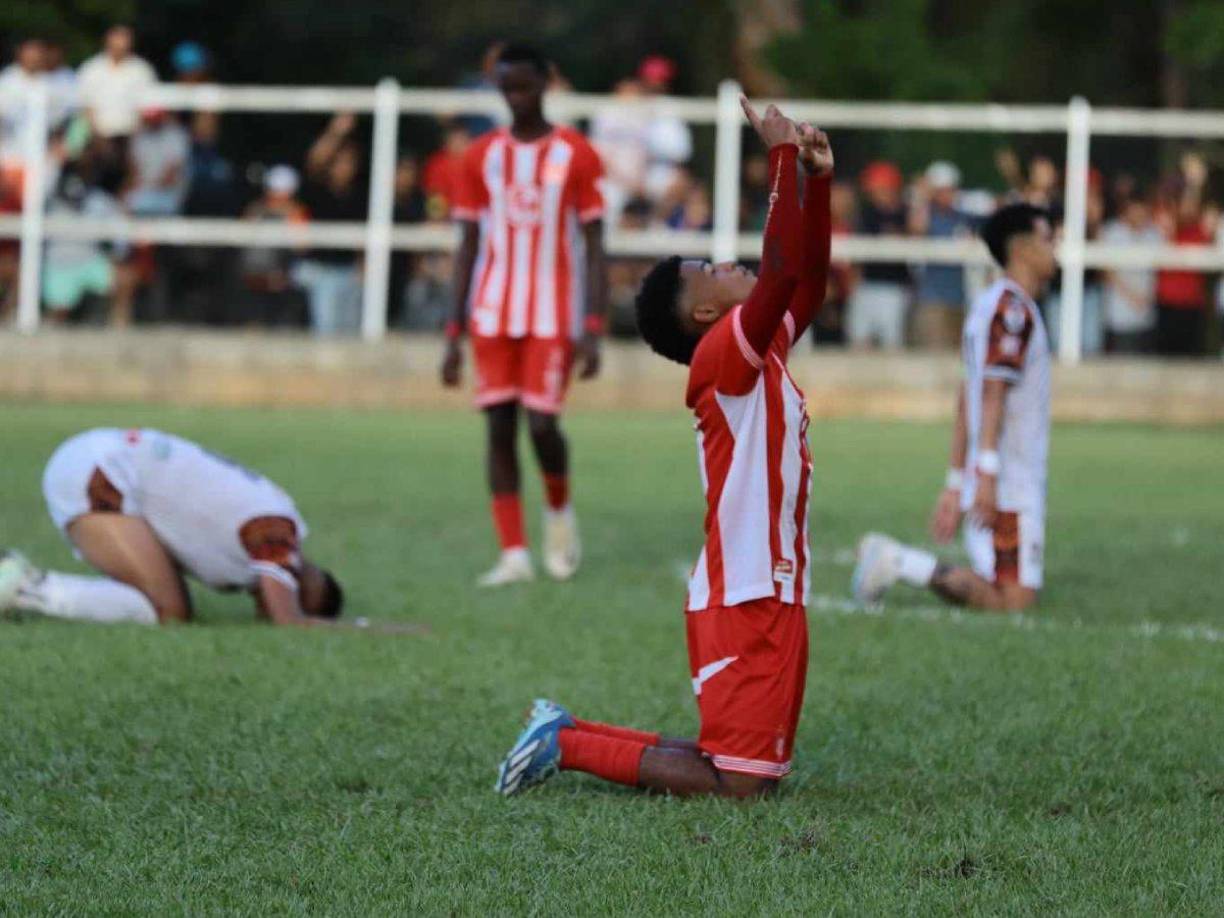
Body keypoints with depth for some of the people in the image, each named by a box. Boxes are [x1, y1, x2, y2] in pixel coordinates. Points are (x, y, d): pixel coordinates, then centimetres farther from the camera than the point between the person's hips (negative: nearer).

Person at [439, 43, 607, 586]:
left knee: (542, 422, -12)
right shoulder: (481, 158, 7)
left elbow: (594, 247, -2)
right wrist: (454, 333, 5)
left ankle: (559, 510, 19)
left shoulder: (575, 155, 0)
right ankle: (514, 555, 1)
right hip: (493, 313, 3)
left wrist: (593, 329, -11)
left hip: (554, 315, -3)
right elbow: (468, 249, 10)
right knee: (499, 425, -2)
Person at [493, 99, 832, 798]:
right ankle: (569, 747, -1)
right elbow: (782, 271, -24)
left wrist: (818, 179, 9)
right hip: (744, 602, -10)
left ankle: (570, 734, 19)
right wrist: (785, 157, -19)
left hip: (771, 596, 10)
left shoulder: (762, 357, 14)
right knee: (737, 782, -10)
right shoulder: (722, 357, -12)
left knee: (752, 768, 14)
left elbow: (808, 282, 21)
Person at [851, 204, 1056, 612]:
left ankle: (893, 558, 4)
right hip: (1009, 487, -10)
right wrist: (987, 471, -25)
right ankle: (901, 563, -13)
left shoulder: (988, 305, 21)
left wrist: (956, 484, 25)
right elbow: (992, 394, -18)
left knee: (1011, 597, 8)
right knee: (1013, 601, -13)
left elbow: (967, 401, 23)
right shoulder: (1012, 308, -9)